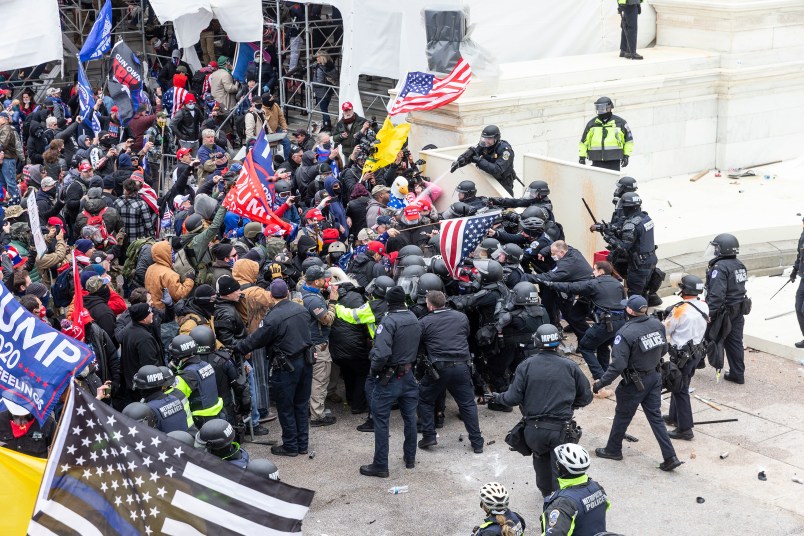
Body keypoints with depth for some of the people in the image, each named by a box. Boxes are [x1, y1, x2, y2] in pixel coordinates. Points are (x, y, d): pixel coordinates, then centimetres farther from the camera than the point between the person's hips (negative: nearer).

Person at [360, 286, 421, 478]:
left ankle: (380, 466, 5)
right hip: (409, 375, 7)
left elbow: (381, 353, -27)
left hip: (389, 377, -7)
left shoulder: (389, 321, -20)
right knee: (410, 417, 18)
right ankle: (410, 458, 31)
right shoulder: (414, 319, 2)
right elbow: (415, 347, 6)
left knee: (381, 421, 2)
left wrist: (374, 369, -13)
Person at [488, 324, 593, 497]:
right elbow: (586, 397, 5)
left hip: (534, 429, 2)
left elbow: (513, 398, -6)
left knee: (541, 458, 29)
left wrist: (498, 397, 15)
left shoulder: (526, 366, -4)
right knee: (561, 470, 4)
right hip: (561, 429, -2)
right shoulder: (570, 366, -1)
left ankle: (546, 491, 47)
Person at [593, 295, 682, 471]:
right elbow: (664, 350, 8)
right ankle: (670, 457, 10)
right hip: (654, 377, 6)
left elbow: (618, 365, -26)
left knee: (622, 416, 15)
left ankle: (613, 450, 34)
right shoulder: (657, 324, -7)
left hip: (635, 382, -6)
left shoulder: (626, 333, -26)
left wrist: (600, 384, -16)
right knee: (655, 417, 13)